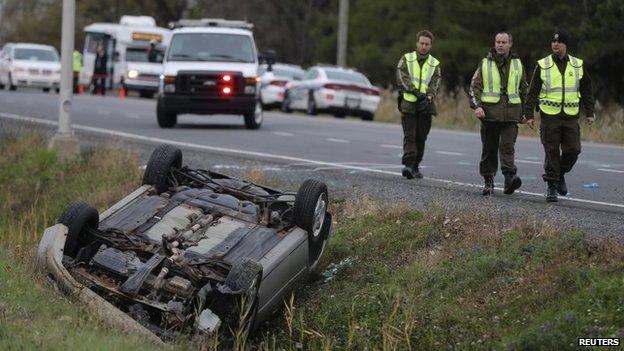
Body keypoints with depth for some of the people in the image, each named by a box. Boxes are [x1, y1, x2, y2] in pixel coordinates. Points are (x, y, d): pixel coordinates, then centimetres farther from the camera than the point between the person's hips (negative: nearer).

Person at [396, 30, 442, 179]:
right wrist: (416, 92, -21)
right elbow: (402, 79, -7)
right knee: (409, 136, -12)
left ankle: (415, 166, 18)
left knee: (421, 137, 7)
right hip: (408, 104, -2)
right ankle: (408, 164, -22)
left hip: (425, 106, 2)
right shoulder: (406, 59, 6)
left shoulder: (435, 64, 11)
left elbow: (435, 84, -1)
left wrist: (428, 97, -21)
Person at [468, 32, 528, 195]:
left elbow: (524, 89, 20)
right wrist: (476, 106, -12)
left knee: (507, 146, -14)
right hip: (490, 113, 0)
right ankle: (488, 181, 14)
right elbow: (474, 86, 2)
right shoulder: (485, 64, 6)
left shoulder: (517, 64, 11)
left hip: (511, 114, 0)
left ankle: (509, 178, -25)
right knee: (489, 149, 5)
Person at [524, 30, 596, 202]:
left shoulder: (578, 65, 8)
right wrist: (529, 114, -4)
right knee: (551, 152, -3)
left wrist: (590, 113, 10)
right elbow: (532, 92, 2)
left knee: (573, 150, -4)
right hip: (549, 116, -2)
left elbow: (587, 91, 15)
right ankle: (552, 187, 7)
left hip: (571, 117, 2)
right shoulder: (542, 66, 2)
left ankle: (560, 174, 23)